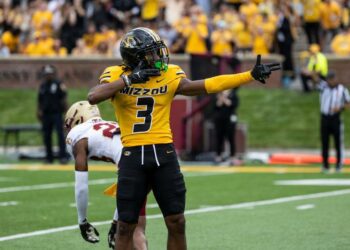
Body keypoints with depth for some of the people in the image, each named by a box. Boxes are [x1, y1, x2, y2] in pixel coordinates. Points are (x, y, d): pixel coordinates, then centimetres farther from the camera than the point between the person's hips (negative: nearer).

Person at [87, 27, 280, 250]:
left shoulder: (170, 76, 1)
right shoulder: (116, 76, -4)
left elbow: (210, 85, -1)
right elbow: (93, 97, -21)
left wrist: (252, 75, -6)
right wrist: (130, 79, -23)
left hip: (164, 152, 2)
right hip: (133, 155, -2)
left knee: (176, 223, 5)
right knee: (126, 227, 3)